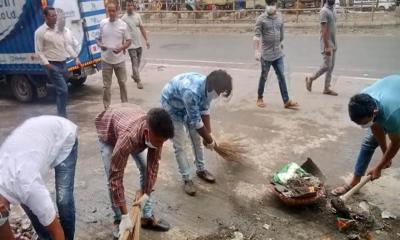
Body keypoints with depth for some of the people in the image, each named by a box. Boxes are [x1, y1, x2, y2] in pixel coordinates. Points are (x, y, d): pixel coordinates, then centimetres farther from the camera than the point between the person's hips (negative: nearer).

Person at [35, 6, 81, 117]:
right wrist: (46, 63, -22)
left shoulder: (59, 30, 12)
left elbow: (66, 46, 18)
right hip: (52, 66, -7)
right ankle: (62, 117, -7)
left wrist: (75, 58, 9)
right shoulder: (40, 32, -7)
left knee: (61, 91, 13)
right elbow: (39, 51, -9)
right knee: (63, 90, -15)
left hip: (63, 64, 7)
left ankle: (61, 115, 25)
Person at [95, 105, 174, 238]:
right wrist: (125, 217, -40)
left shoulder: (155, 132, -33)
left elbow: (153, 166, -21)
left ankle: (147, 217, 12)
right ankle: (118, 220, 9)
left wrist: (145, 194, -21)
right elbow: (115, 177, -43)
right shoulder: (128, 137, -49)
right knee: (111, 177, -13)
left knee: (146, 169, -2)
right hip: (108, 134, -4)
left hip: (136, 133, 4)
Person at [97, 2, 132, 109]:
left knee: (122, 83, 12)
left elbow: (128, 41, 1)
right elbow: (98, 39, 10)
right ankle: (107, 108, 16)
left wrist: (121, 48, -18)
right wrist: (100, 45, -13)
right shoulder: (102, 23, 0)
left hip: (119, 60, 0)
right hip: (106, 60, 1)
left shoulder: (123, 24, -4)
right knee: (106, 86, 5)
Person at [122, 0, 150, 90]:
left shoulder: (137, 16, 4)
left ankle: (134, 75, 39)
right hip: (131, 45, -5)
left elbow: (142, 28, 11)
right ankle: (138, 81, 3)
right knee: (135, 63, -4)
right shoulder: (124, 18, -11)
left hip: (139, 43, 5)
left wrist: (146, 40, 7)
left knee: (138, 62, 17)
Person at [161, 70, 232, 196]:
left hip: (188, 106, 7)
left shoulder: (207, 87, -20)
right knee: (179, 145, -4)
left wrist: (208, 134, -5)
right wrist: (209, 139, -20)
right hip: (171, 106, -7)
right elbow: (196, 121, -33)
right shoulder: (191, 92, -44)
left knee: (196, 138, 12)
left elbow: (204, 110, -6)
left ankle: (201, 169, 29)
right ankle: (187, 179, 9)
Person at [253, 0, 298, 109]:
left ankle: (286, 101, 8)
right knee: (263, 77, 7)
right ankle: (260, 98, 25)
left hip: (278, 53, 5)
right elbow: (257, 35, -15)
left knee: (281, 77, 4)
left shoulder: (280, 16, 7)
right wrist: (257, 51, -23)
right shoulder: (261, 19, -10)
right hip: (266, 54, -4)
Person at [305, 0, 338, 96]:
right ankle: (311, 78, 14)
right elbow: (324, 30, -20)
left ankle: (327, 88, 13)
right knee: (327, 66, -7)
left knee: (331, 67, 8)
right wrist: (327, 46, -24)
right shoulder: (324, 11, -15)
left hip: (333, 43, 9)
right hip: (327, 44, -9)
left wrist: (334, 44, 17)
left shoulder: (332, 10, 13)